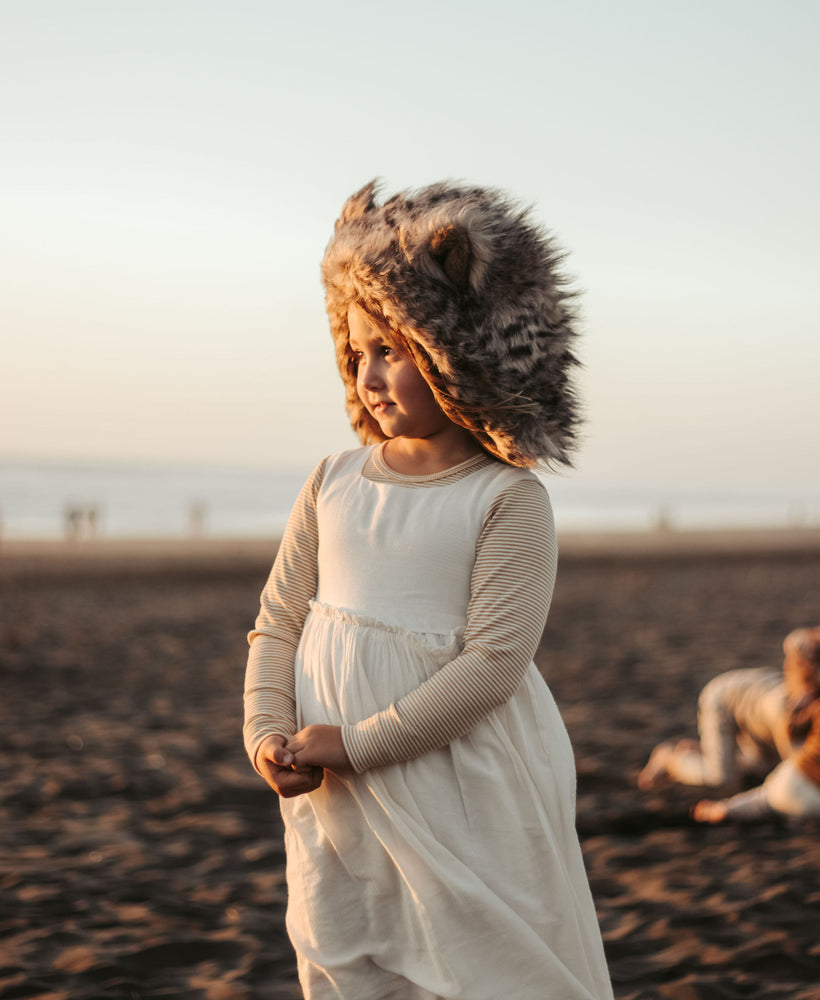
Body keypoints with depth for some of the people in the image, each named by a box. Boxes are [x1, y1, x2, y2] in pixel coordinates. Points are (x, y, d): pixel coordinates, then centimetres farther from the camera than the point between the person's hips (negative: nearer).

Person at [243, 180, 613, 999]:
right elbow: (279, 622, 8)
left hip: (462, 806, -5)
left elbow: (493, 662, -17)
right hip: (332, 802, 5)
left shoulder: (509, 500, -10)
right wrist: (268, 733, -9)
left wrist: (357, 743, -18)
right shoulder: (334, 483, 7)